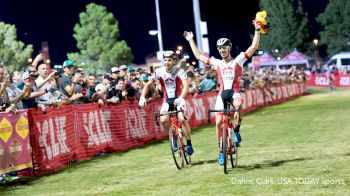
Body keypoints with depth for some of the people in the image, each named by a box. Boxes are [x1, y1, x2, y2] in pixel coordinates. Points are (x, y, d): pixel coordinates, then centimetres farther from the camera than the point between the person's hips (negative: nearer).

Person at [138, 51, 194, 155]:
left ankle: (189, 144, -8)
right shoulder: (159, 72, -9)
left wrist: (181, 98, -48)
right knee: (163, 120, -21)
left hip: (178, 98, -2)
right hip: (167, 100, 3)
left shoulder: (179, 71, -16)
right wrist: (142, 97, -16)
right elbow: (148, 84, -1)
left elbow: (186, 85, -30)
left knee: (182, 119, -25)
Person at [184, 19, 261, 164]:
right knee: (219, 122, -6)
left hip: (234, 92, -3)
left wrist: (257, 30, -6)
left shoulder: (238, 61, 5)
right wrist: (191, 40, 25)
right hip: (222, 93, 3)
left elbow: (253, 47, 0)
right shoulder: (217, 63, 13)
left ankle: (236, 131, -18)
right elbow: (198, 55, 21)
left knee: (238, 105, -39)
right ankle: (221, 151, 6)